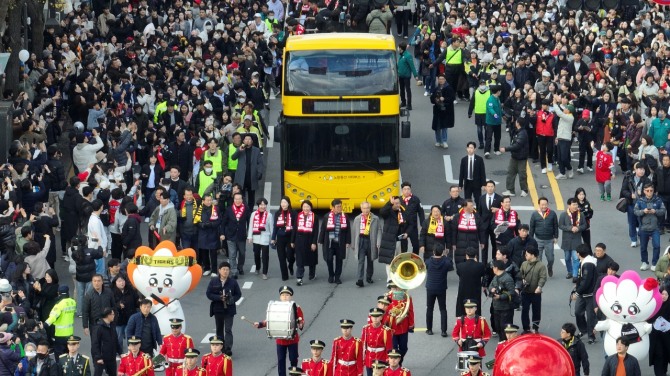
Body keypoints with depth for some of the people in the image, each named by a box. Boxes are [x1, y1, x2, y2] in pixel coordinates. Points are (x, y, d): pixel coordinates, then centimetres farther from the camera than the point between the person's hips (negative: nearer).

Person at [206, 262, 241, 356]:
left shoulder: (233, 282, -2)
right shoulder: (213, 282, -1)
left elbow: (238, 294, 3)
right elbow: (208, 294, -3)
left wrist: (232, 300, -17)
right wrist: (219, 298, -18)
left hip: (229, 309, -2)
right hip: (218, 309, 2)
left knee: (228, 330, -10)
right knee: (219, 330, 12)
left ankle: (228, 349, -16)